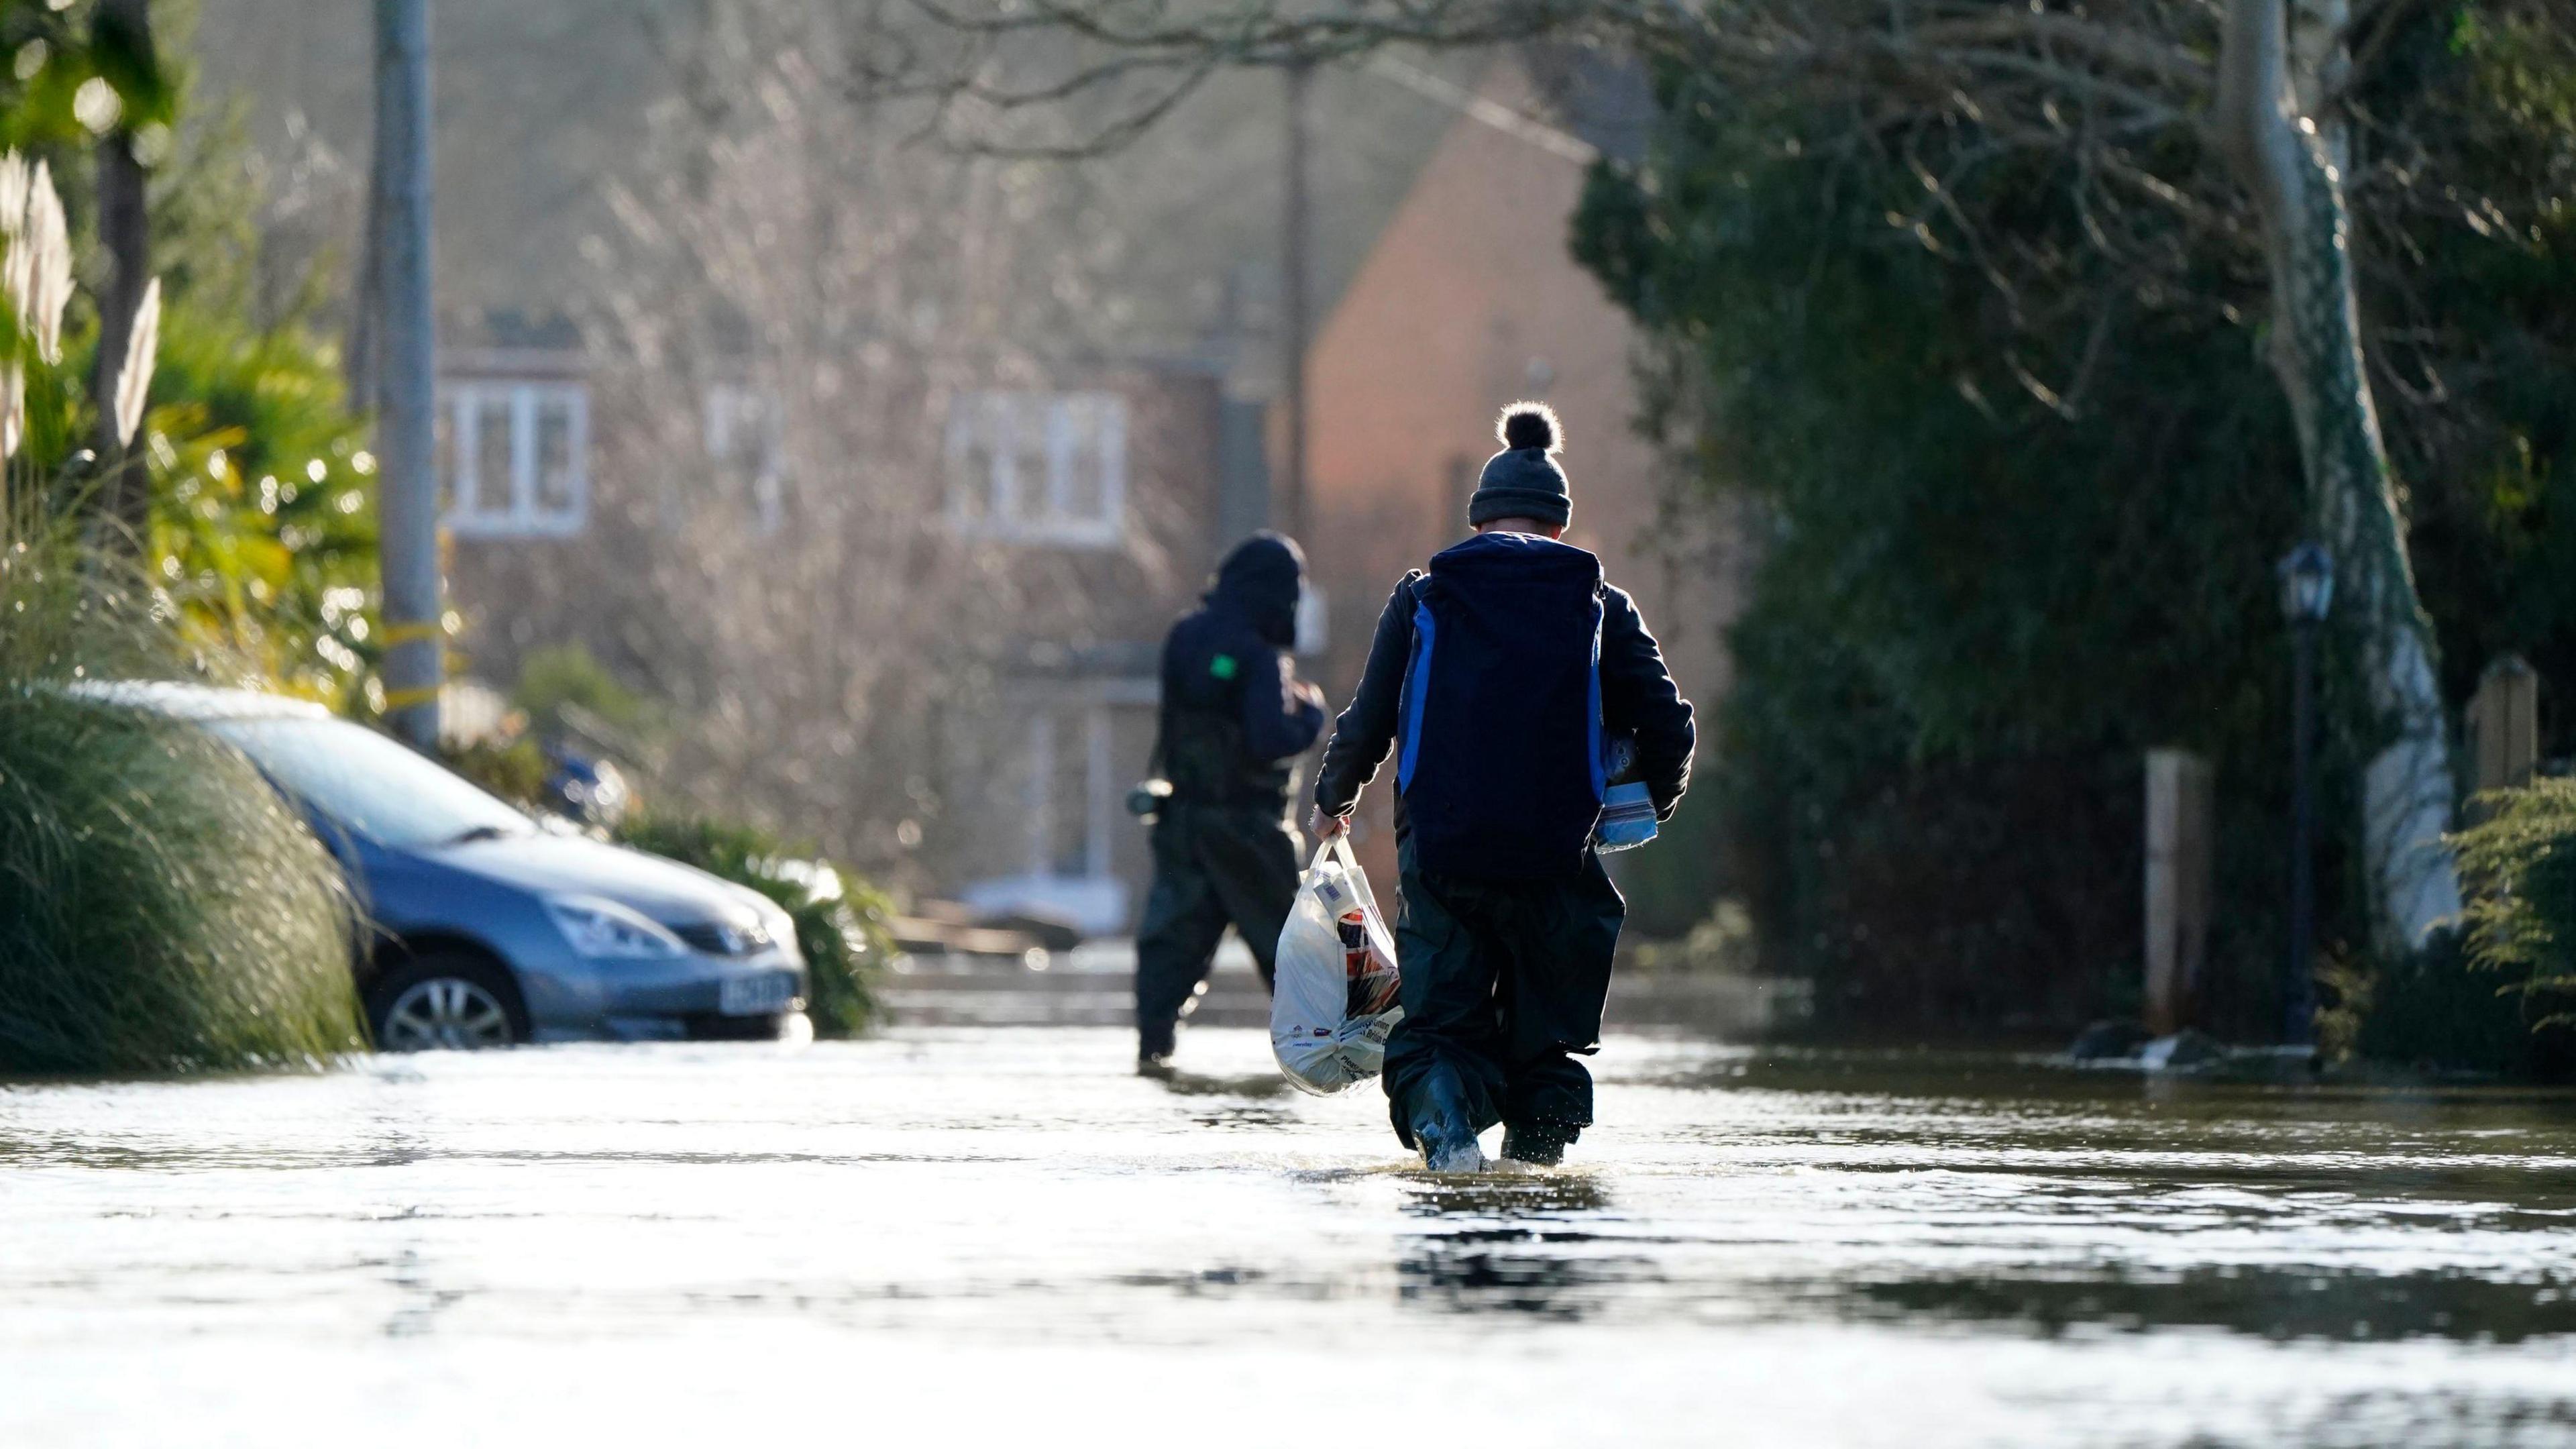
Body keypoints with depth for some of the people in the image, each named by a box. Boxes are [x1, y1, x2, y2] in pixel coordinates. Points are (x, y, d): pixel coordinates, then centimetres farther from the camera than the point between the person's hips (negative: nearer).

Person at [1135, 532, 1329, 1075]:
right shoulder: (1258, 659, -18)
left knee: (1175, 934, 6)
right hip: (1246, 822, -5)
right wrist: (1311, 714, -7)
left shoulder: (1183, 640, 5)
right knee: (1281, 934, 6)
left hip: (1183, 818, 5)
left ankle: (1154, 1041, -5)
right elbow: (1272, 741, -26)